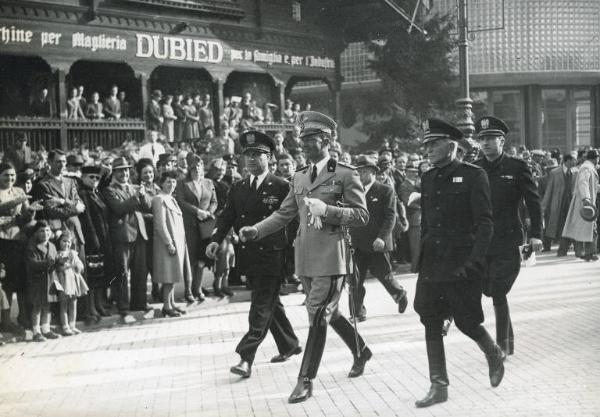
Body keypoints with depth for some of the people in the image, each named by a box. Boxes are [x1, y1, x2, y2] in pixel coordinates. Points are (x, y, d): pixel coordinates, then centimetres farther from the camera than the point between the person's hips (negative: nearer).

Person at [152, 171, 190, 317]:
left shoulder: (172, 199, 16)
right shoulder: (159, 199, -11)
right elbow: (160, 224, -17)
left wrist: (180, 242, 13)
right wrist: (169, 243, -20)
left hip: (178, 242, 9)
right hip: (168, 243, -9)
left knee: (172, 276, 12)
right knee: (169, 276, -6)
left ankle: (172, 304, 18)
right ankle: (166, 306, -1)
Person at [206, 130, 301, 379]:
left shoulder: (281, 188, -6)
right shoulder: (238, 188, 10)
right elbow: (227, 216, 6)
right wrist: (216, 240, -11)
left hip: (272, 257, -6)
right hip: (248, 256, 6)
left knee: (261, 307, -7)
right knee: (270, 303, 17)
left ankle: (246, 358, -9)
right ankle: (289, 345, 32)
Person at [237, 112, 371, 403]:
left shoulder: (345, 175, -5)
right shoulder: (299, 178, 14)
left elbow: (361, 215, -9)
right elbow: (283, 214, 15)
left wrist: (325, 209, -21)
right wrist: (255, 230, 0)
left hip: (330, 259, -7)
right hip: (305, 259, 7)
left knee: (317, 318, -7)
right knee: (328, 313, 18)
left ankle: (305, 381, -1)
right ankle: (360, 352, 40)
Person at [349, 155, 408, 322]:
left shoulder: (386, 191, -3)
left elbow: (390, 217, -9)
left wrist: (382, 237, -20)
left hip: (376, 244, -4)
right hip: (357, 244, 4)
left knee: (384, 275, 7)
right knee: (356, 280, -1)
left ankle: (400, 294, 36)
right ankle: (359, 313, 6)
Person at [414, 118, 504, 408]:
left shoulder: (473, 176, -8)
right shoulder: (428, 179, 10)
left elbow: (485, 223, -11)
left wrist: (473, 261, -19)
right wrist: (422, 259, 11)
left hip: (462, 266, -6)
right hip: (432, 265, 6)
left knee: (466, 321, 1)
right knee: (431, 324, 3)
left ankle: (494, 355, 32)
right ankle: (439, 386, 12)